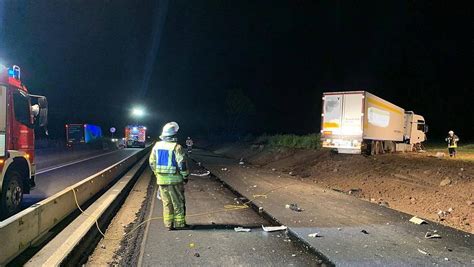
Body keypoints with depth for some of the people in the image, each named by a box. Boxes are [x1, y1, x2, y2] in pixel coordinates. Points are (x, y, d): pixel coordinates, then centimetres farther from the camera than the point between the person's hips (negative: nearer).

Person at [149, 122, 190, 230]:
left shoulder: (157, 146, 4)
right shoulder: (176, 147, -15)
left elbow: (152, 163, 10)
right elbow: (182, 164, -16)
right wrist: (185, 176, -3)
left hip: (161, 179, 5)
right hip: (174, 179, -5)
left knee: (166, 202, 15)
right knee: (178, 202, 8)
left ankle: (168, 224, 20)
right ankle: (180, 223, 15)